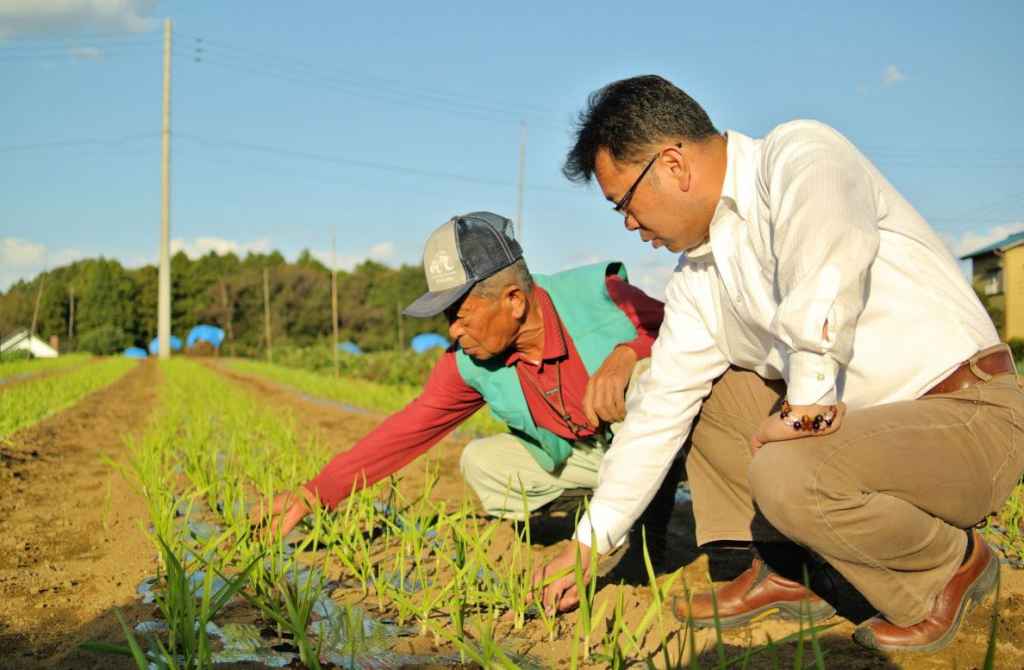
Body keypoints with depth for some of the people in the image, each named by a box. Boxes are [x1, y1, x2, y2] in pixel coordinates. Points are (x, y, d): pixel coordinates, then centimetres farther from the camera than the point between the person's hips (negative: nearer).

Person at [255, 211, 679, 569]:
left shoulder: (597, 293, -26)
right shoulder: (470, 364, -11)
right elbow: (407, 430, -6)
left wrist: (625, 353, -40)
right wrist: (311, 495, -8)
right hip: (590, 457, 5)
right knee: (481, 462, -9)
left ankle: (647, 528, -14)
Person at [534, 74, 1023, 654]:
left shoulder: (799, 156, -16)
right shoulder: (699, 276, 8)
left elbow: (831, 259, -39)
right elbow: (660, 407, 10)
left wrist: (807, 402, -32)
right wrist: (590, 544, 12)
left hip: (971, 416, -8)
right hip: (863, 419, 8)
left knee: (787, 476, -33)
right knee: (694, 385, 9)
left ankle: (953, 563, -3)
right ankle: (784, 573, 10)